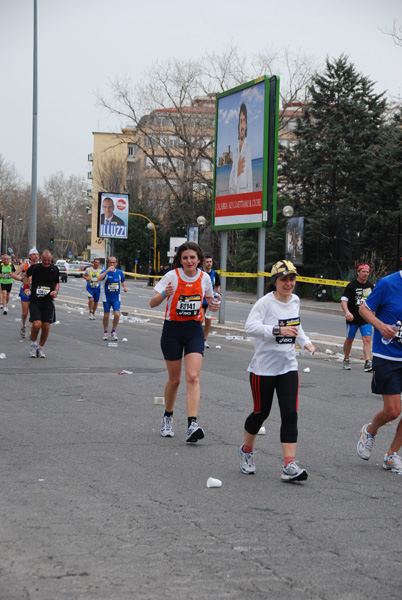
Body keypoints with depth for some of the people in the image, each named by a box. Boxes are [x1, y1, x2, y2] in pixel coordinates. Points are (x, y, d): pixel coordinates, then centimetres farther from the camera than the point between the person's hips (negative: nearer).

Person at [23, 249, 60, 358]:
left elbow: (57, 283, 19)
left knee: (46, 327, -3)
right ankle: (33, 345, 10)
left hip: (48, 301, 2)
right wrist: (26, 286, 7)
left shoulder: (54, 269, 4)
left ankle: (41, 348, 17)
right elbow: (25, 276, 21)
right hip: (35, 300, -2)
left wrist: (56, 291, -1)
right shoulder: (34, 267, 0)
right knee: (36, 324, -16)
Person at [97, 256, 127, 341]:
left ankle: (113, 331, 7)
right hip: (106, 298, -2)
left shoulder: (119, 272, 3)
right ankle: (105, 332, 22)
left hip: (116, 298, 2)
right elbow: (99, 278, -29)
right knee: (106, 316, 4)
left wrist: (124, 286, 1)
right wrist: (107, 270, -34)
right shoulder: (105, 272, -8)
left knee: (117, 314, -12)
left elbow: (123, 281, 22)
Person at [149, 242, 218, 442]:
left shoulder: (204, 278, 0)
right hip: (172, 330, -1)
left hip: (194, 330, 1)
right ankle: (167, 418, 33)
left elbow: (209, 298, 20)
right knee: (174, 379, 8)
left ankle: (192, 425, -22)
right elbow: (152, 303, -13)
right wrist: (164, 294, -33)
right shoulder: (172, 276, -9)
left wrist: (212, 305, -3)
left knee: (193, 377, -15)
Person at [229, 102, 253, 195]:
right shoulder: (235, 152, 15)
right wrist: (237, 172, -8)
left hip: (244, 191, -6)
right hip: (234, 192, 6)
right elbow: (231, 183, 11)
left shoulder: (248, 150, -4)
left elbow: (250, 179, -8)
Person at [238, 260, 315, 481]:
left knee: (290, 414, -7)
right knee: (261, 412, 7)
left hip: (288, 367, 5)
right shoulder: (265, 302, -13)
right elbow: (250, 326, -26)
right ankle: (247, 450, 35)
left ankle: (289, 466, -9)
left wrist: (305, 342, 13)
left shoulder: (295, 300, 7)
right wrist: (278, 330, -34)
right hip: (263, 367, -5)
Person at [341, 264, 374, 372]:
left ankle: (368, 363, -17)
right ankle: (346, 360, 30)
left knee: (367, 339, -11)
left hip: (366, 319, 3)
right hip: (353, 318, -3)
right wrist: (347, 312, -30)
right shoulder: (351, 286, -7)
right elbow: (343, 300, -13)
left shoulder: (370, 286, 8)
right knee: (349, 339, 11)